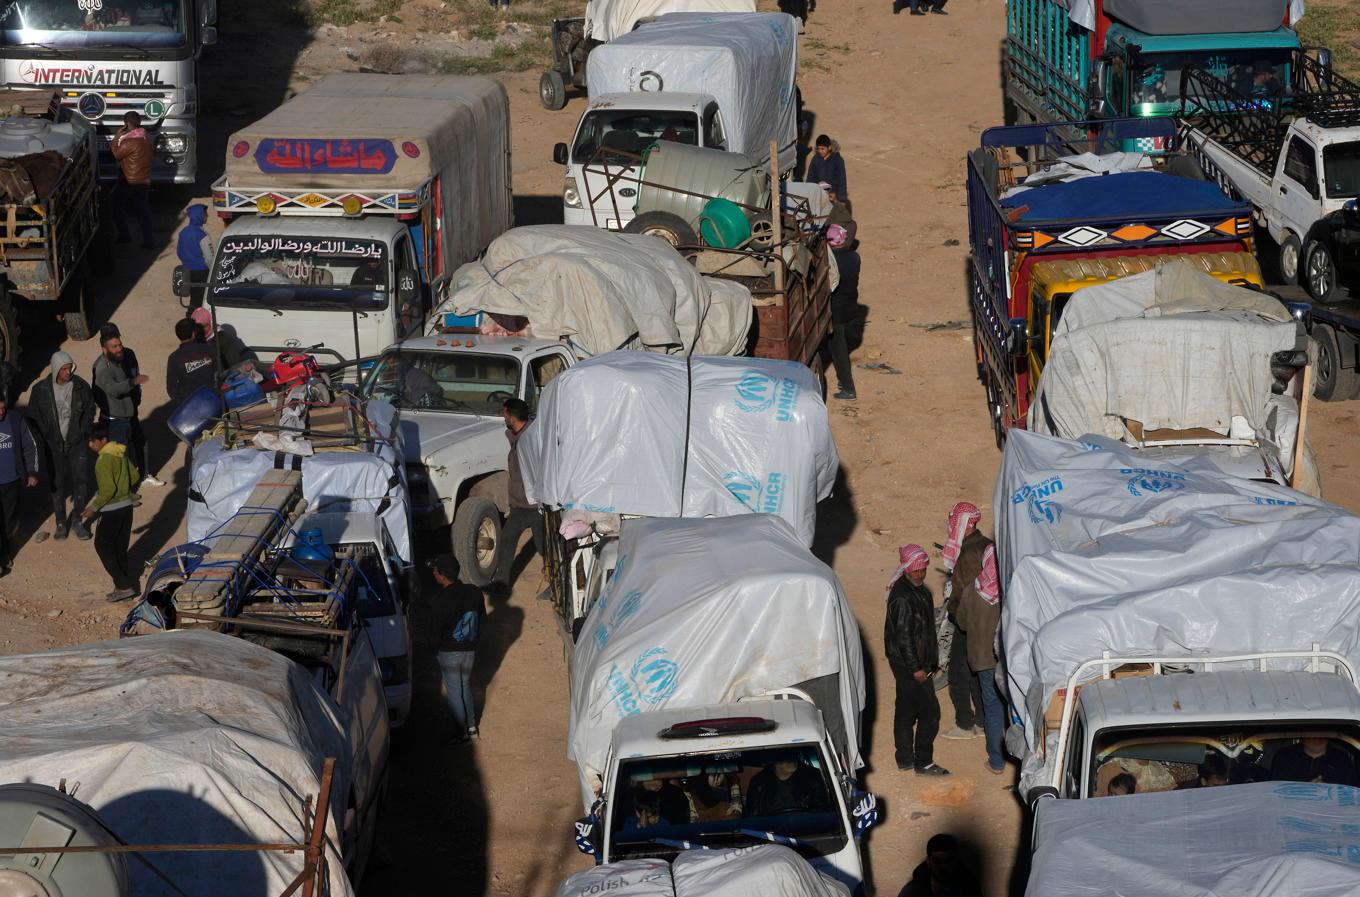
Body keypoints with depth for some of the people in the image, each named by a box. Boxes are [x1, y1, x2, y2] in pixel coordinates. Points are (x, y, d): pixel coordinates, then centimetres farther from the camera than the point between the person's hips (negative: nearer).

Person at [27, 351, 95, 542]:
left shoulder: (81, 387, -8)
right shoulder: (40, 390, -10)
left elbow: (89, 411, 5)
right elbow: (34, 416, 0)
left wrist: (81, 434, -3)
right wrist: (48, 437, -5)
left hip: (77, 443, 0)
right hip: (53, 446, 0)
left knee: (81, 481, -2)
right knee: (57, 485, 6)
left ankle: (77, 520, 15)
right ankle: (61, 523, 20)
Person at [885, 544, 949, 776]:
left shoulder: (918, 590, 10)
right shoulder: (903, 597, -22)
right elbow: (903, 635, -23)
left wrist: (930, 662, 20)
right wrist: (916, 668, -20)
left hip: (904, 663, 10)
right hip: (910, 664, -10)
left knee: (906, 709, 15)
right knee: (929, 711, -5)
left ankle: (905, 759, 24)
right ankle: (923, 763, 2)